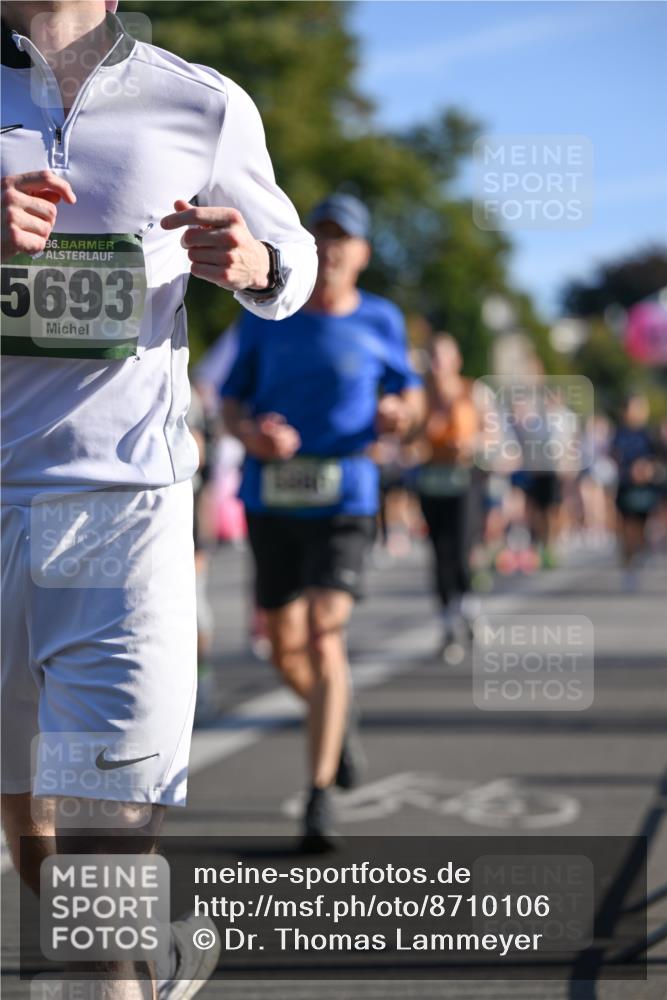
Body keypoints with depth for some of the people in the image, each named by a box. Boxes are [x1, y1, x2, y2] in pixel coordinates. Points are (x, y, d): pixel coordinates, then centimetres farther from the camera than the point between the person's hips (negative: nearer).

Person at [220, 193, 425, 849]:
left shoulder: (380, 322, 3)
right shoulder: (264, 317, 5)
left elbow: (409, 393, 15)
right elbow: (232, 402, 9)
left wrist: (401, 413, -9)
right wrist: (248, 432, -13)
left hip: (343, 503, -3)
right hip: (270, 498, 3)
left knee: (324, 636, -17)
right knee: (284, 648, 10)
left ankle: (320, 794, -11)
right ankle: (332, 723, 43)